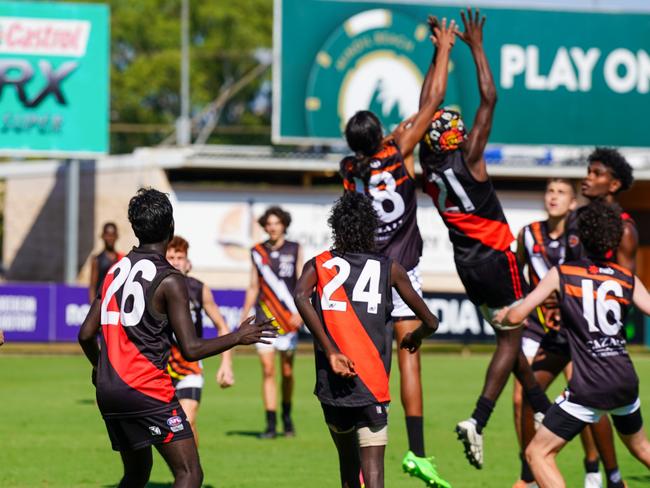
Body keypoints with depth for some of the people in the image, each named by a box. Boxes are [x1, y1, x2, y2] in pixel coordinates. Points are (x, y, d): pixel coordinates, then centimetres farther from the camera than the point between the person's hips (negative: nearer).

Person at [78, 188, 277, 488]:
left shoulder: (116, 270, 11)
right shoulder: (169, 280, -9)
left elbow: (86, 334, 14)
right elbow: (192, 349, -13)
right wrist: (239, 337, 1)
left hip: (107, 392, 8)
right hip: (147, 391, -8)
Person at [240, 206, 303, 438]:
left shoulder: (295, 250, 3)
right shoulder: (257, 252, 8)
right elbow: (253, 288, 14)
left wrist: (300, 311, -16)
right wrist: (243, 317, 13)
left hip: (288, 320, -1)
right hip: (264, 320, 1)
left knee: (287, 372, 6)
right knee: (268, 371, -7)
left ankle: (287, 417, 27)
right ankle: (271, 424, -7)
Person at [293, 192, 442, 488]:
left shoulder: (319, 265, 8)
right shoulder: (389, 269, 7)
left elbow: (300, 296, -15)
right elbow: (430, 322, 9)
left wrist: (330, 352, -15)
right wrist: (414, 338, 33)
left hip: (332, 386, 2)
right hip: (372, 387, -2)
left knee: (348, 461, 24)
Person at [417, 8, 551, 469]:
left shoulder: (426, 164, -2)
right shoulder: (468, 159, -17)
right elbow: (489, 99, -16)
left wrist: (440, 54, 11)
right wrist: (476, 47, -11)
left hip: (467, 262, 7)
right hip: (496, 258, -7)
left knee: (509, 335, 18)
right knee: (510, 340, -2)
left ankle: (545, 410, 30)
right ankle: (477, 422, -16)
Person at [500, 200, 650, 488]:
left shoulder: (561, 274, -2)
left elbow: (515, 316, -4)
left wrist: (503, 317, 19)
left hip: (589, 388, -5)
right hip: (626, 381, 5)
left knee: (538, 453, 1)